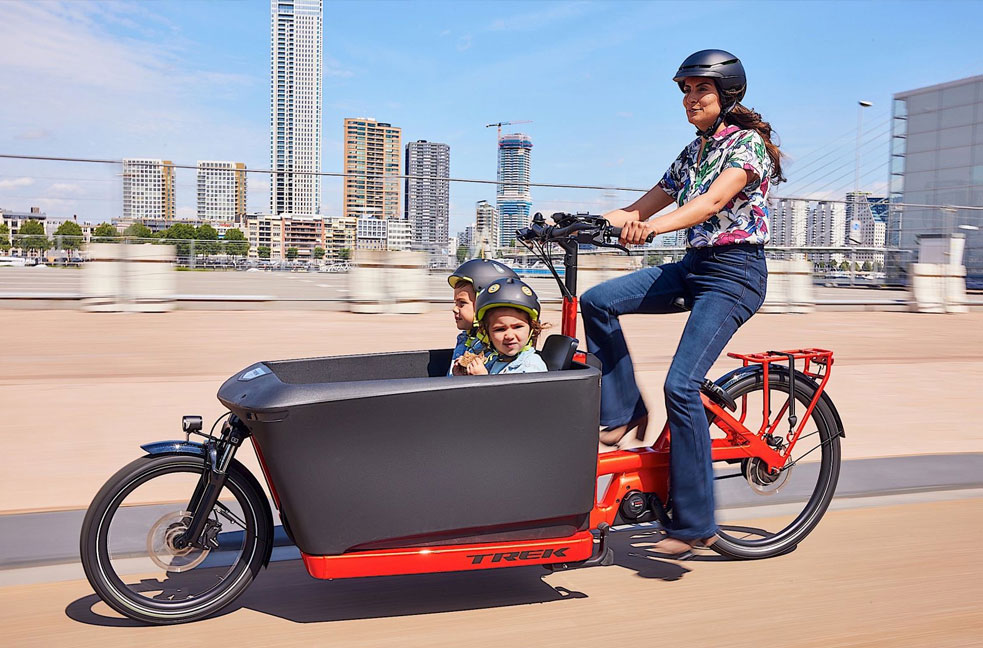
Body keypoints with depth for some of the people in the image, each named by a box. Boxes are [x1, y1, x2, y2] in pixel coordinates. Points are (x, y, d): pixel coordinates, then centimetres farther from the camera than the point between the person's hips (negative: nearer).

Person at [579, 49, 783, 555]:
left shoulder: (749, 143, -7)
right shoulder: (693, 152, 16)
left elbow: (714, 200, -26)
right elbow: (642, 208, 13)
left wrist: (651, 227, -42)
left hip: (734, 272, -8)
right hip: (693, 266, 8)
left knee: (681, 385, -19)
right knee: (597, 301, -12)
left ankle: (695, 522, -8)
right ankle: (624, 413, 2)